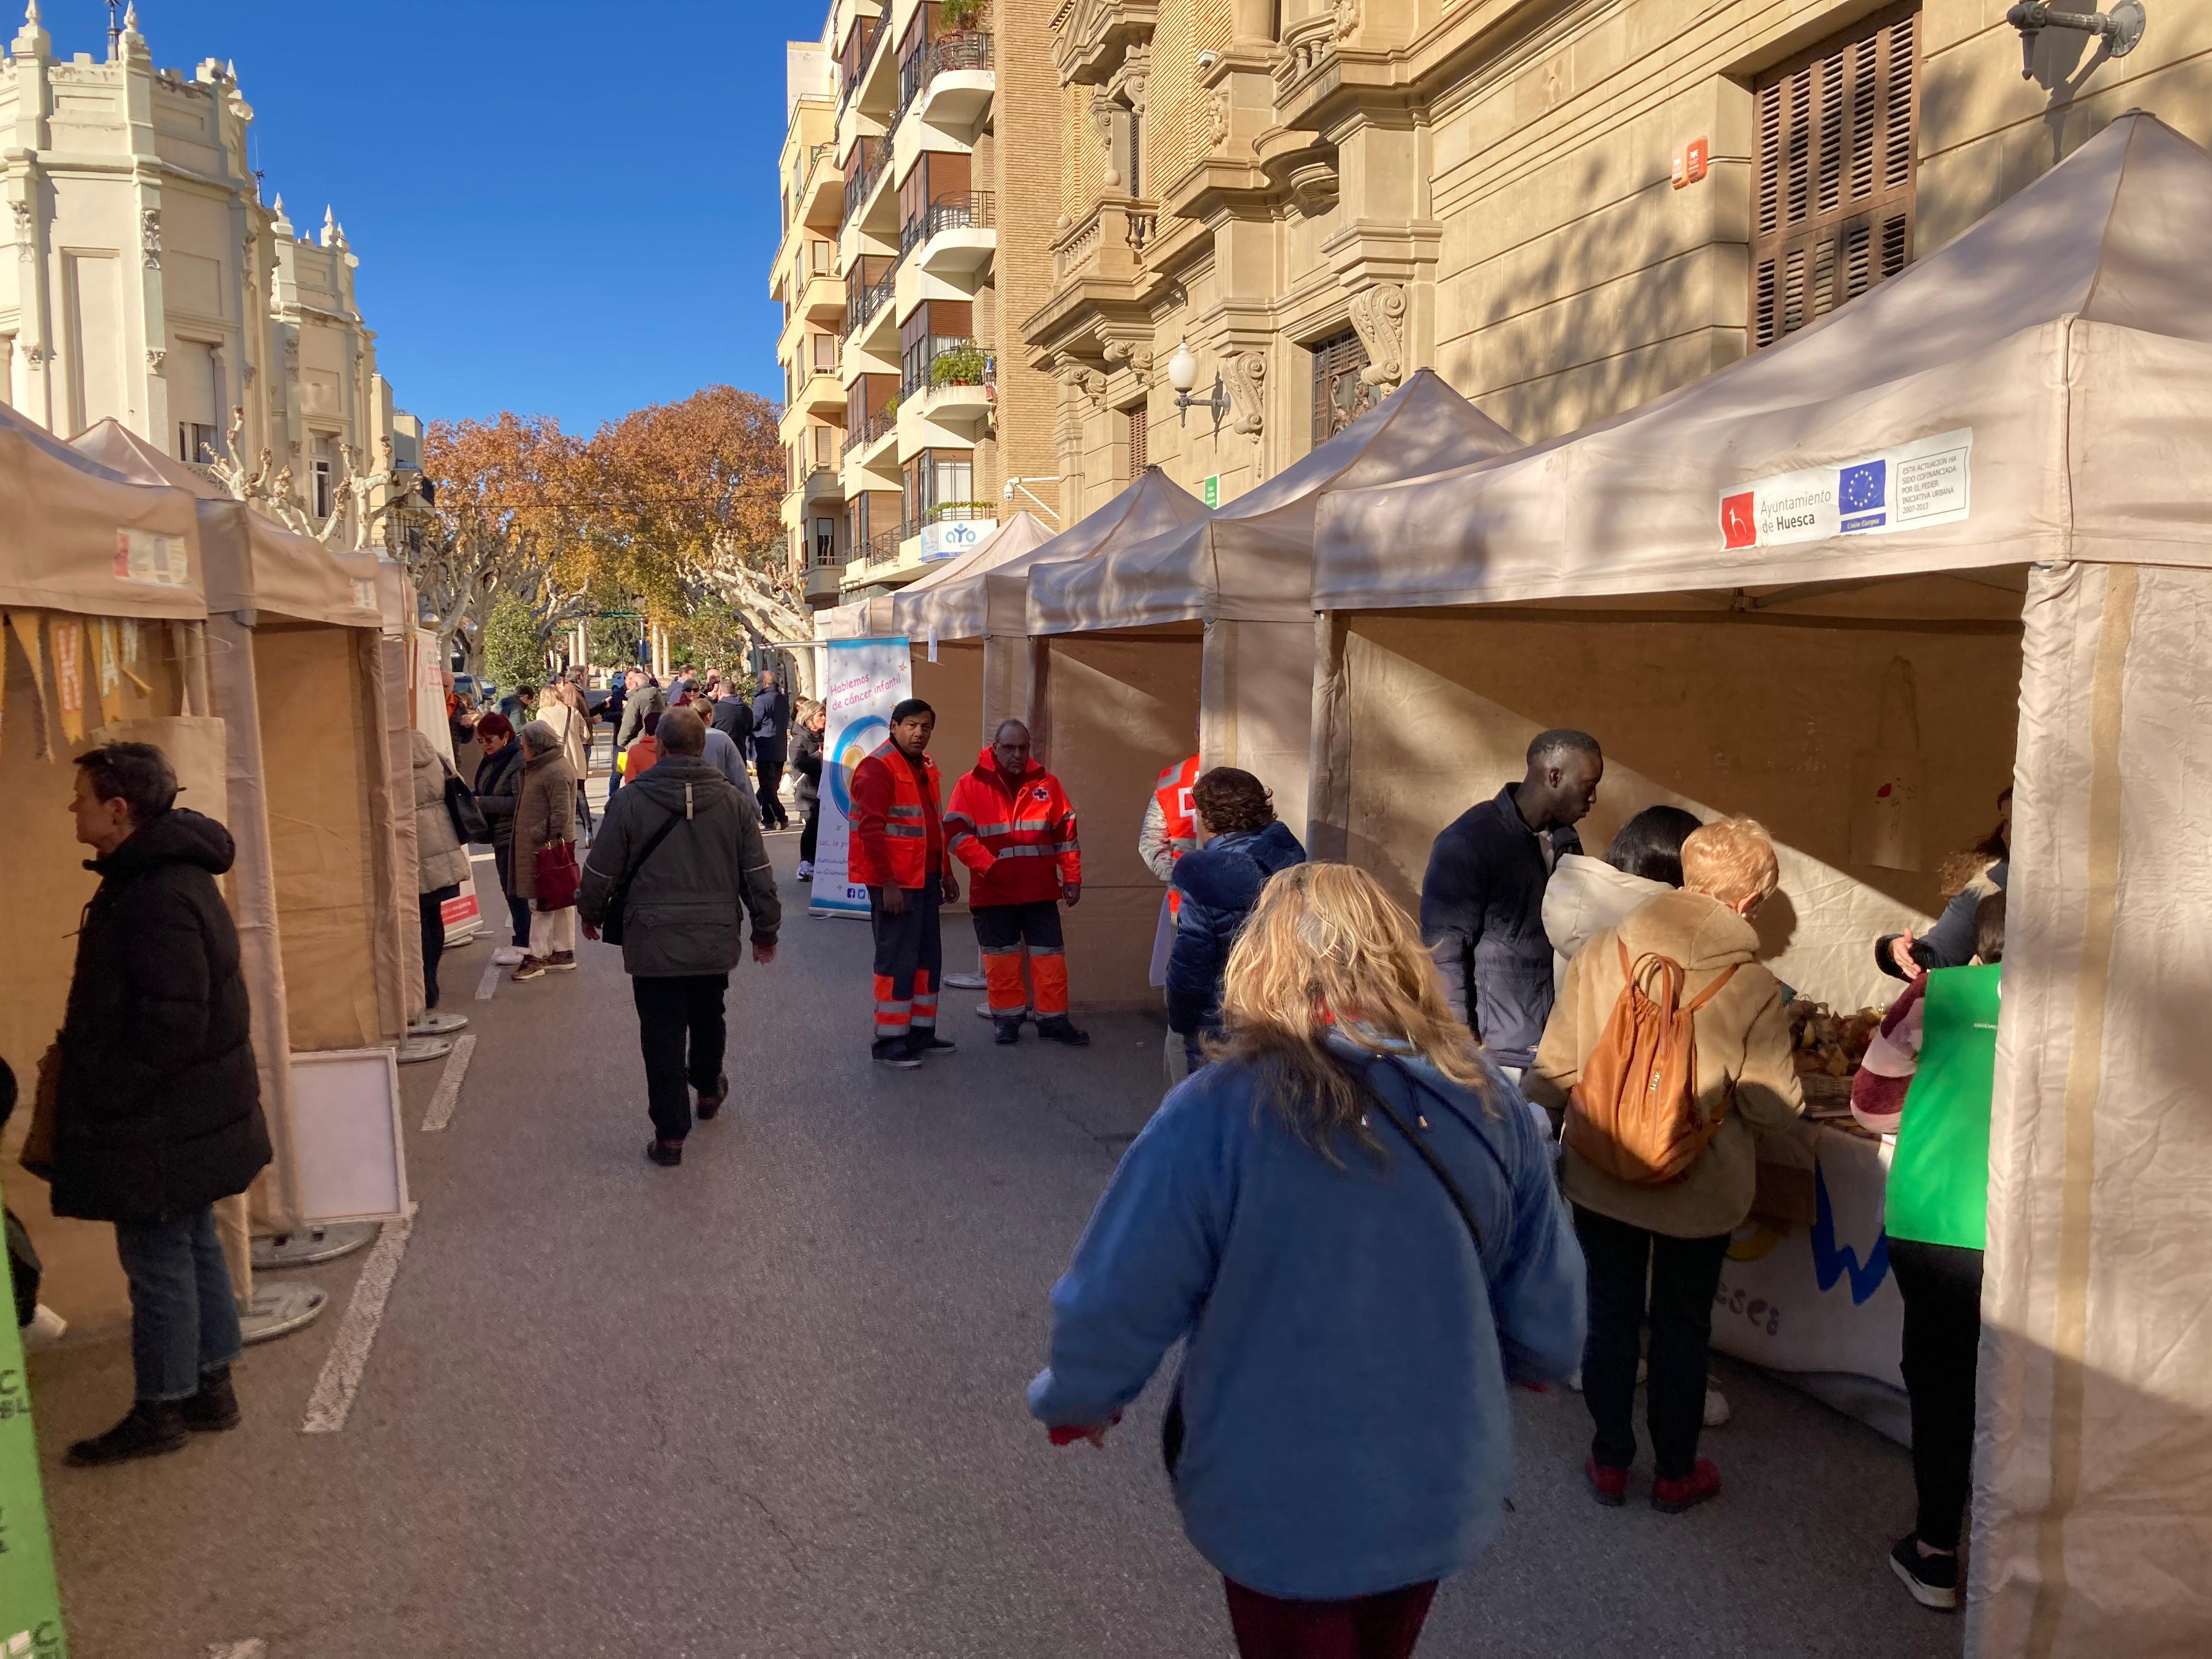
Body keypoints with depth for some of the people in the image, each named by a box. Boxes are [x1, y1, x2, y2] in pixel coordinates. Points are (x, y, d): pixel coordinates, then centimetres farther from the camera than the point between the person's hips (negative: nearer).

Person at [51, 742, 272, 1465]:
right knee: (192, 1246, 18)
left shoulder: (157, 899, -25)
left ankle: (162, 1409, 19)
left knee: (157, 1259, 4)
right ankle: (211, 1387, 31)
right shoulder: (170, 873, 8)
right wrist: (83, 1053, 14)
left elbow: (171, 1026, -27)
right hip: (189, 1115, 10)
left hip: (159, 1129, -10)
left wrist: (101, 1093, -17)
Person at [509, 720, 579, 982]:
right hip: (540, 845, 10)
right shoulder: (541, 768, 16)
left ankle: (536, 958, -2)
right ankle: (563, 953, 19)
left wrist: (536, 834, -19)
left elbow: (561, 814, -22)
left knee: (542, 902, -6)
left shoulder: (555, 772, -18)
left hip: (548, 847, -10)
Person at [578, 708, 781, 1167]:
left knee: (663, 1036, 5)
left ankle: (670, 1134, 7)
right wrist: (766, 929, 13)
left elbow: (601, 870, -1)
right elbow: (758, 874, 1)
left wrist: (591, 914, 18)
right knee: (708, 1018, 25)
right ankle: (708, 1090, 47)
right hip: (716, 940, 3)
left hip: (653, 943, -3)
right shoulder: (734, 801, -3)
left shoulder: (631, 800, -9)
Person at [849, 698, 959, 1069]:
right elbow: (871, 830, -20)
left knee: (928, 957, 14)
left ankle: (920, 1033, 26)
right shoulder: (878, 768, -14)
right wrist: (888, 884, -22)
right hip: (895, 883, -9)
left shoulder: (925, 767, 14)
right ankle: (889, 1043, 5)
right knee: (898, 959, -4)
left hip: (925, 879, 9)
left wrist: (946, 873, 18)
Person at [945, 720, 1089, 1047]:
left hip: (1041, 891, 2)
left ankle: (1053, 1020, 12)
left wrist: (1072, 878, 6)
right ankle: (1007, 1018, 21)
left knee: (1050, 956, 3)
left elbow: (1066, 833, 9)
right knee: (1001, 958, 7)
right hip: (993, 892, -1)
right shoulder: (972, 784, -2)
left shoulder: (1045, 783, 5)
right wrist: (988, 866, -18)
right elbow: (956, 832, -9)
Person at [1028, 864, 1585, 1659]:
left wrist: (1075, 1398, 4)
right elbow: (1550, 1322, -2)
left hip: (1284, 1505, -4)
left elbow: (1116, 1300, -17)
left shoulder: (1221, 1109, -23)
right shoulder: (1487, 1100, -11)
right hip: (1440, 1488, 4)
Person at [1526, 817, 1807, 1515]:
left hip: (1601, 1181, 2)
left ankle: (1611, 1462, 33)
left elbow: (1552, 1074, -10)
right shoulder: (1754, 990, -20)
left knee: (1611, 1318, 19)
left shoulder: (1601, 953, -15)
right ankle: (1676, 1474, 36)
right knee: (1682, 1329, 19)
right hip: (1701, 1193, -1)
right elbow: (1778, 1109, -14)